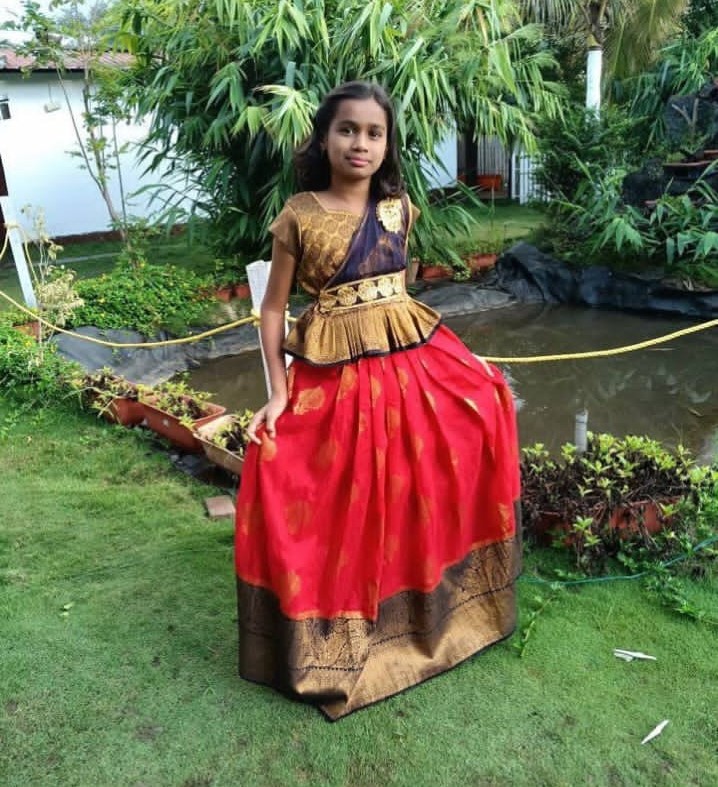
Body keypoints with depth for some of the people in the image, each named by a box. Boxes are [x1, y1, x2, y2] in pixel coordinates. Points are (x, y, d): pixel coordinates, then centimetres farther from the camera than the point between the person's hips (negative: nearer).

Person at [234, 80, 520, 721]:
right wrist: (277, 394, -9)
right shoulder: (298, 216, -9)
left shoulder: (400, 207, 3)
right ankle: (335, 638, 28)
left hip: (414, 361, 5)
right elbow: (273, 308, -4)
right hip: (333, 377, -4)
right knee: (343, 508, -1)